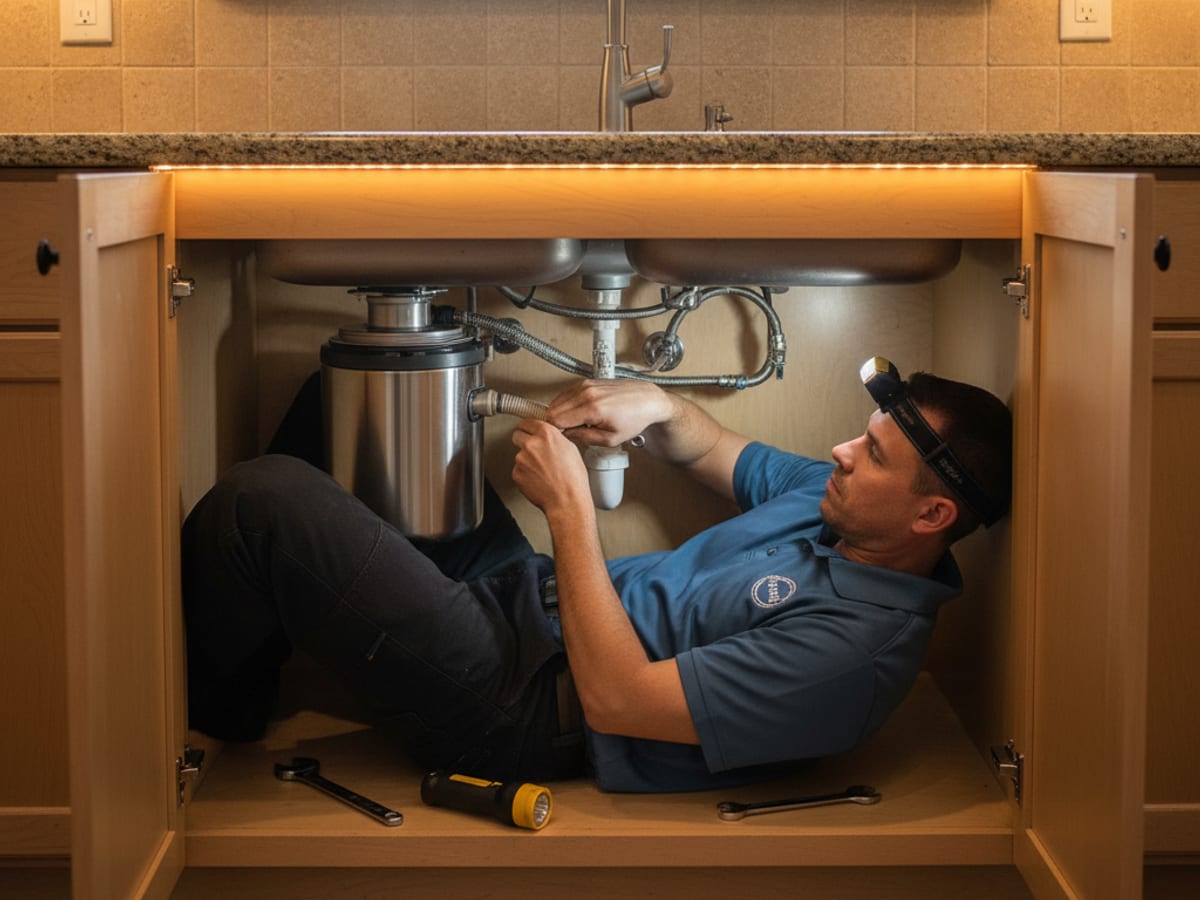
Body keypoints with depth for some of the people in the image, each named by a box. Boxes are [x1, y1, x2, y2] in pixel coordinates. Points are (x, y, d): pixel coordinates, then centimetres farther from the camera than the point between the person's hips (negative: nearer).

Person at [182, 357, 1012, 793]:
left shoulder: (852, 647, -26)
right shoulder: (838, 503, 1)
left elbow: (616, 699, -28)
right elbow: (712, 449, 20)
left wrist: (570, 507, -23)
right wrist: (656, 405, -4)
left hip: (515, 699, -9)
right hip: (527, 588, 10)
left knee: (264, 500, -19)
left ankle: (216, 706, 9)